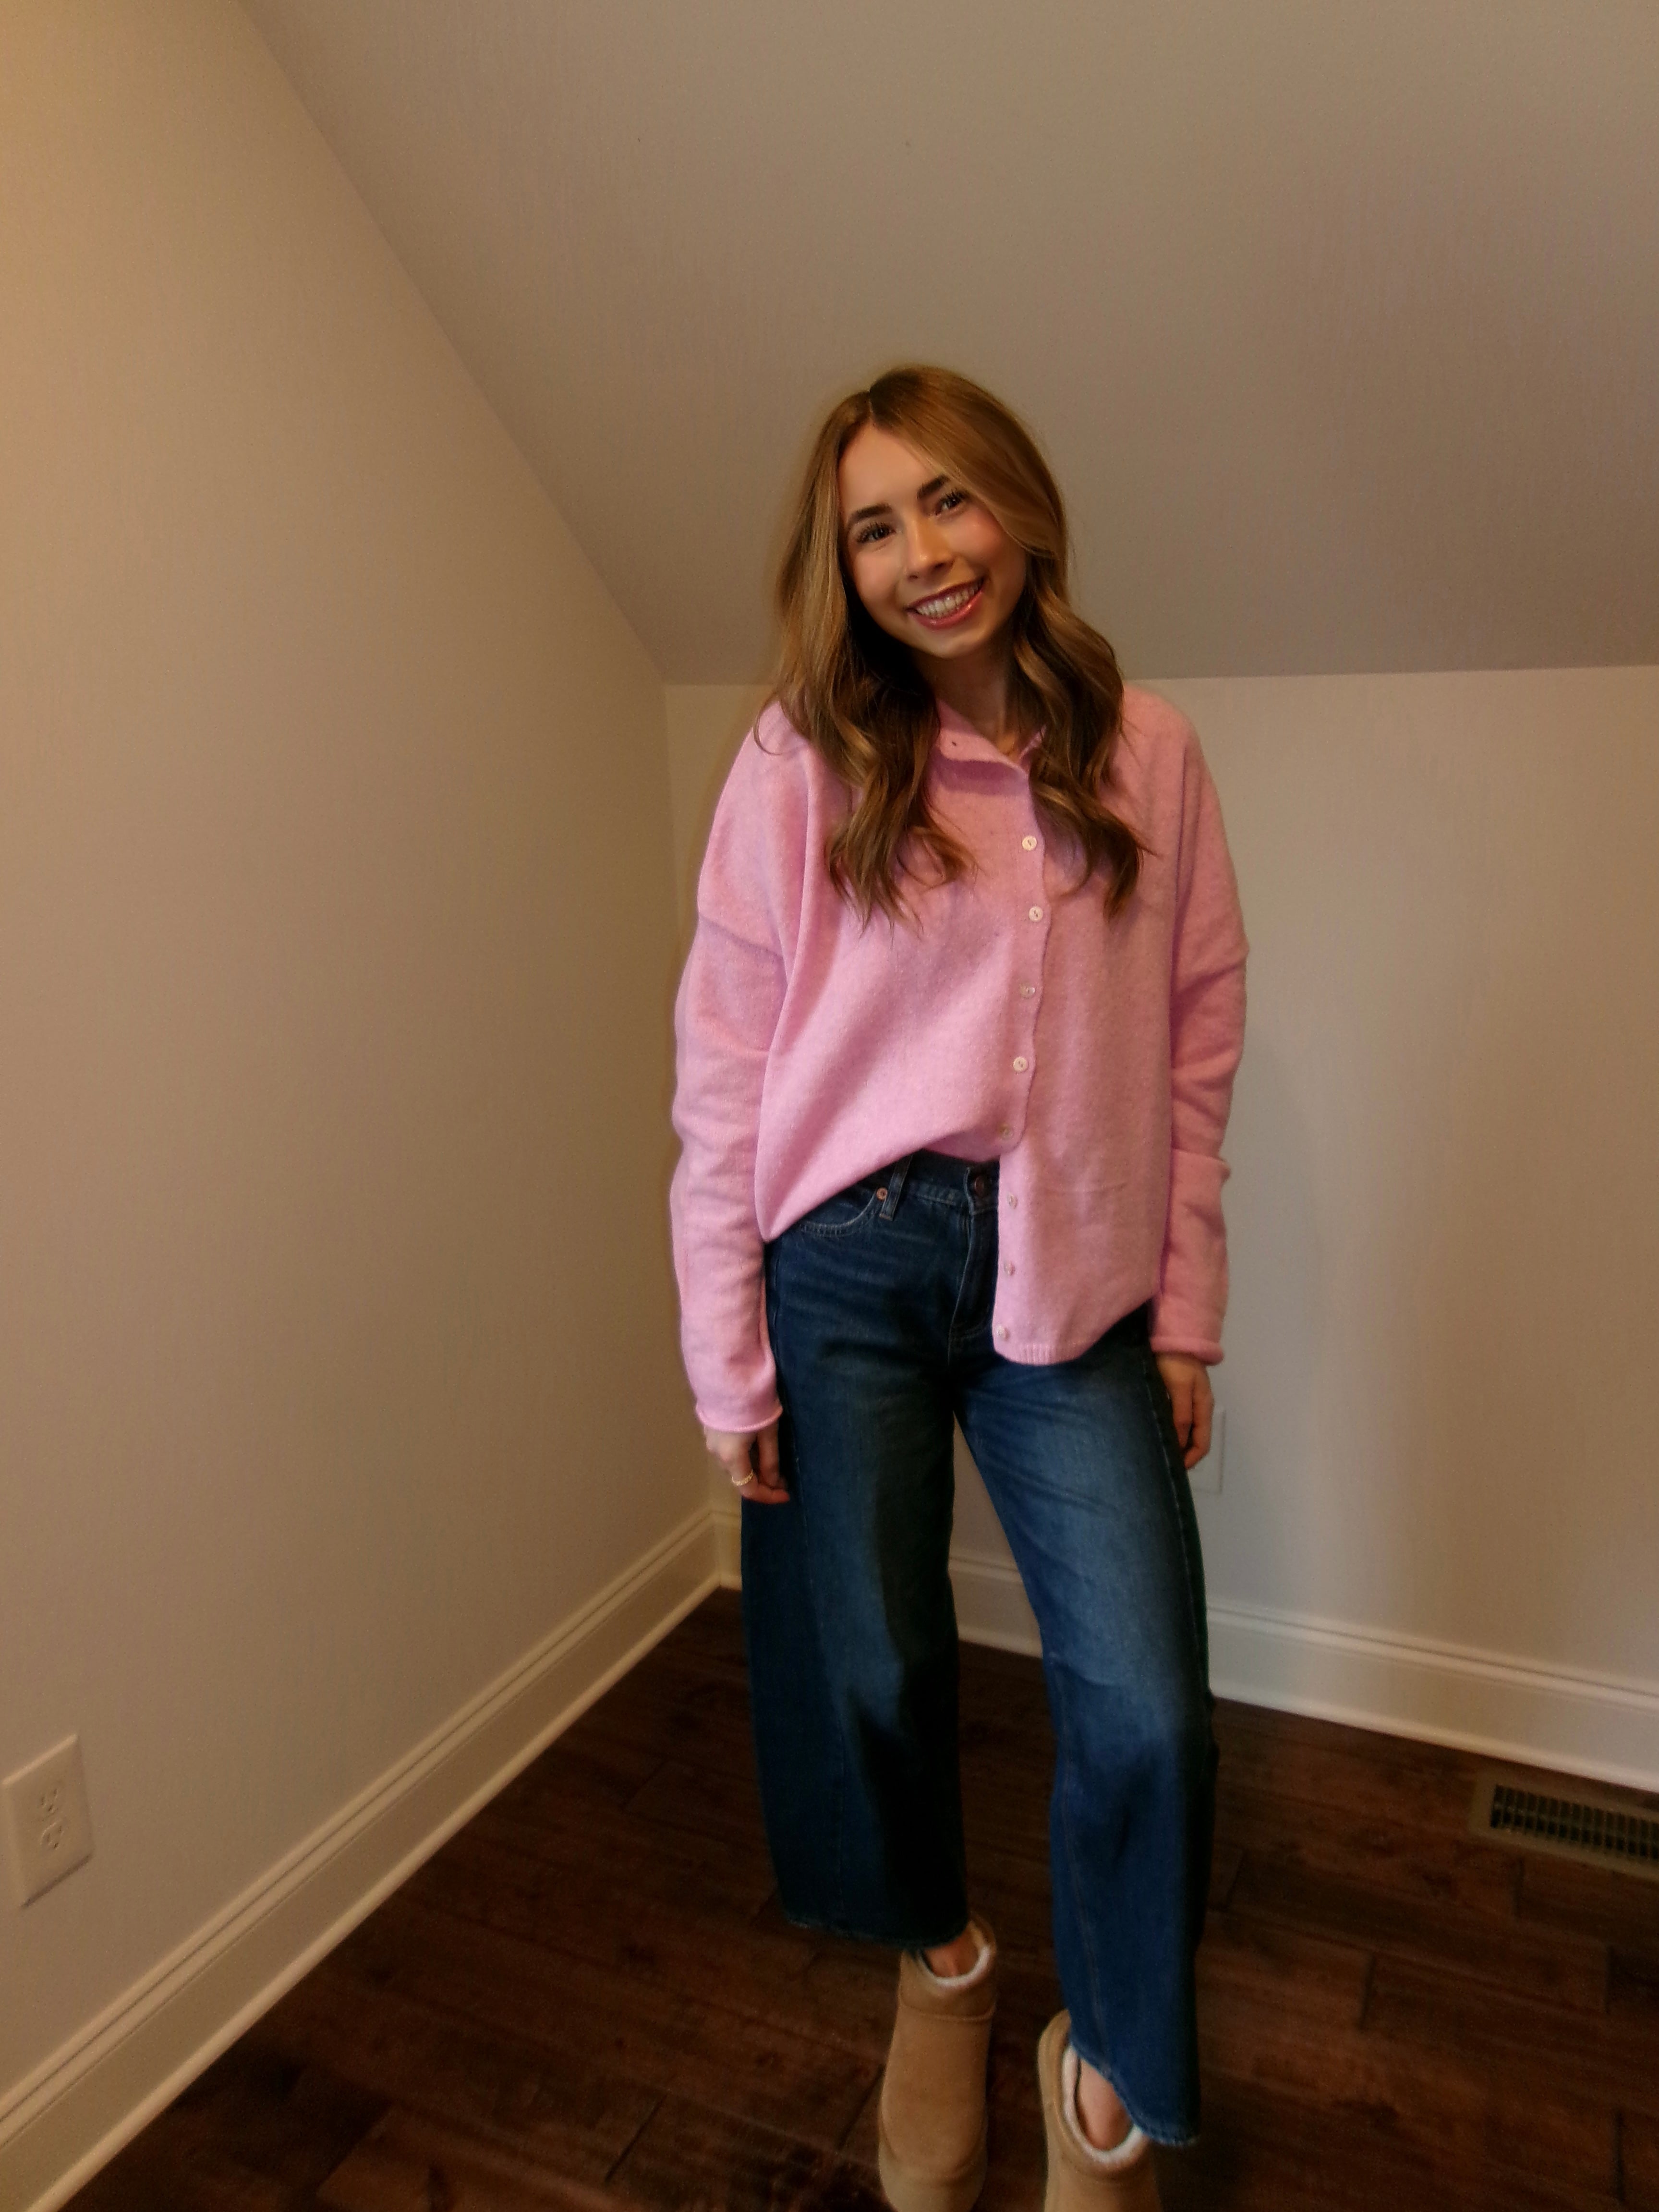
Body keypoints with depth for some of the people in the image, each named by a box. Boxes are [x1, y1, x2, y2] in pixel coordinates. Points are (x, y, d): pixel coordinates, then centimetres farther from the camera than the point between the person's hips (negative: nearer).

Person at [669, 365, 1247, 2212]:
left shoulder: (1147, 753, 3)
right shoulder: (803, 760, -4)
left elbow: (1197, 1042, 5)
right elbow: (723, 1065, -5)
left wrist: (1186, 1311, 4)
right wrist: (726, 1352, -5)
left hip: (1068, 1277, 2)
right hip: (847, 1264, -1)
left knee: (1147, 1715, -3)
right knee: (870, 1673, 12)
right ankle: (938, 1966, 47)